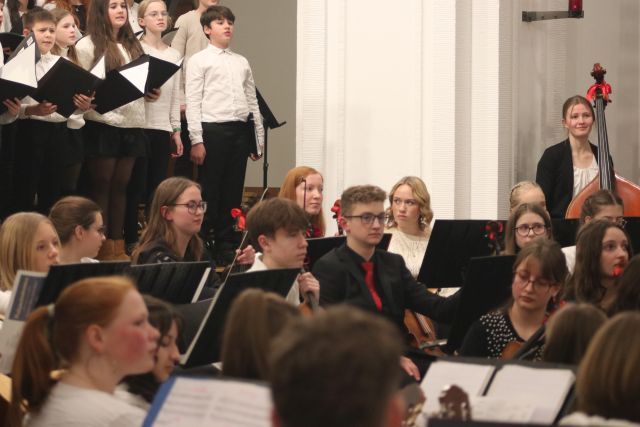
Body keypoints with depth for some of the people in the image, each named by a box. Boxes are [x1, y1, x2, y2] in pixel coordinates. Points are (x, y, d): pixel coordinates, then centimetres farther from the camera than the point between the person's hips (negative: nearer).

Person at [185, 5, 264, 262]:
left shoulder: (242, 63, 16)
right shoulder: (198, 61, 0)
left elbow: (252, 102, 17)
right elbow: (192, 102, -5)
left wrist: (258, 139, 12)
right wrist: (196, 140, -13)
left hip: (240, 131, 5)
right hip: (212, 129, -5)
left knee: (233, 191, 7)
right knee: (209, 191, -3)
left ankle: (226, 244, 14)